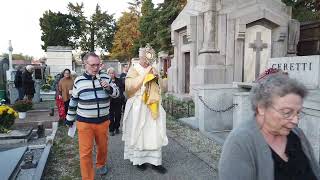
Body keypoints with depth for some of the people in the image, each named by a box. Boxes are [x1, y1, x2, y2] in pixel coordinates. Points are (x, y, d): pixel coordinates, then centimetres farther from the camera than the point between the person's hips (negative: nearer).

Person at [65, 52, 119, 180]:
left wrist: (109, 88, -18)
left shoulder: (106, 78, -1)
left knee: (103, 147, 18)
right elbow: (73, 101, 8)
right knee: (85, 152, 0)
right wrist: (70, 118, 14)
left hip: (103, 121, 2)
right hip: (84, 122, -2)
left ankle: (101, 164, 46)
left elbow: (116, 93, 4)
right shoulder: (79, 81, -2)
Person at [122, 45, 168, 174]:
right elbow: (131, 86, -21)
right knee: (138, 133, 5)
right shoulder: (133, 70, -4)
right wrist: (145, 74, -19)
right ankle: (139, 159, 22)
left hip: (152, 106, 5)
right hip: (138, 107, -5)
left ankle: (155, 160, 14)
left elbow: (161, 88, 16)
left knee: (154, 133, 5)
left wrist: (157, 78, -5)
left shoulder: (152, 69, 12)